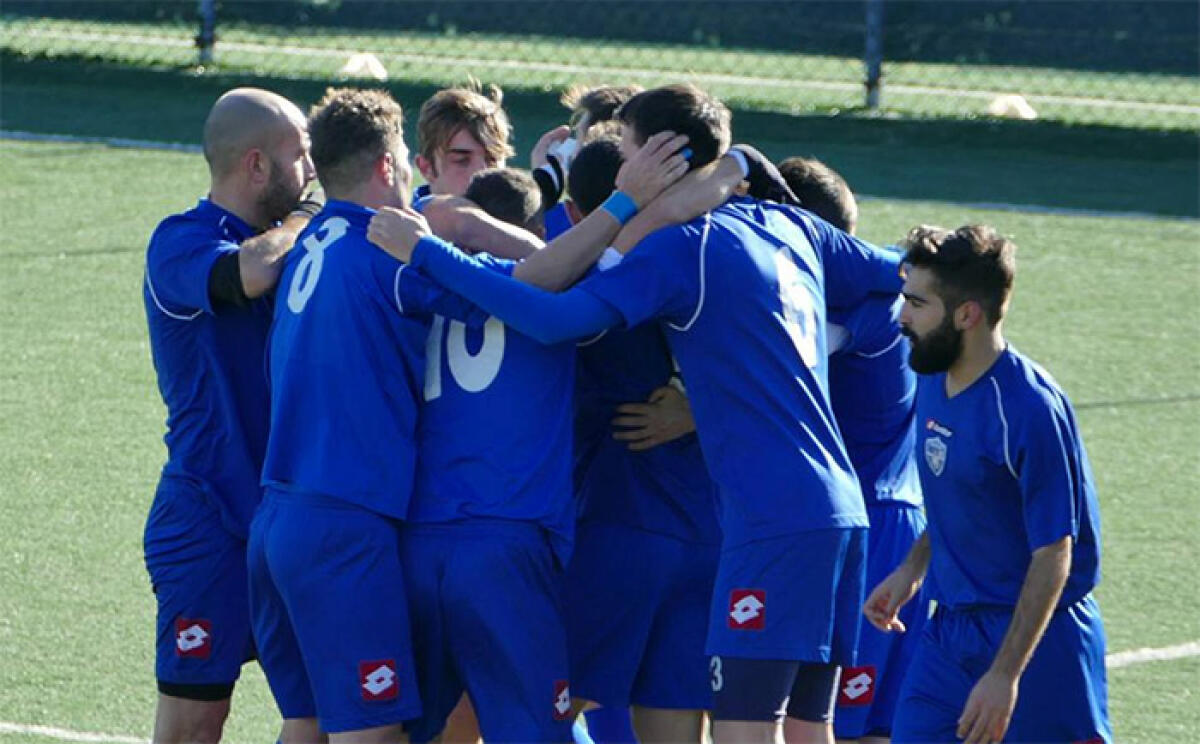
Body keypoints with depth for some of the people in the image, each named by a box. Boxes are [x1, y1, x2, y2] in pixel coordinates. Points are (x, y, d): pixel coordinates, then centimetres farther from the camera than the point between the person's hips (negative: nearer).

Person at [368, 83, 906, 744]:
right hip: (838, 510, 9)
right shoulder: (792, 227, 14)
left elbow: (556, 317, -20)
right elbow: (894, 275, 29)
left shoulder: (681, 247, -9)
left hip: (772, 522, -9)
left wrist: (427, 252, -13)